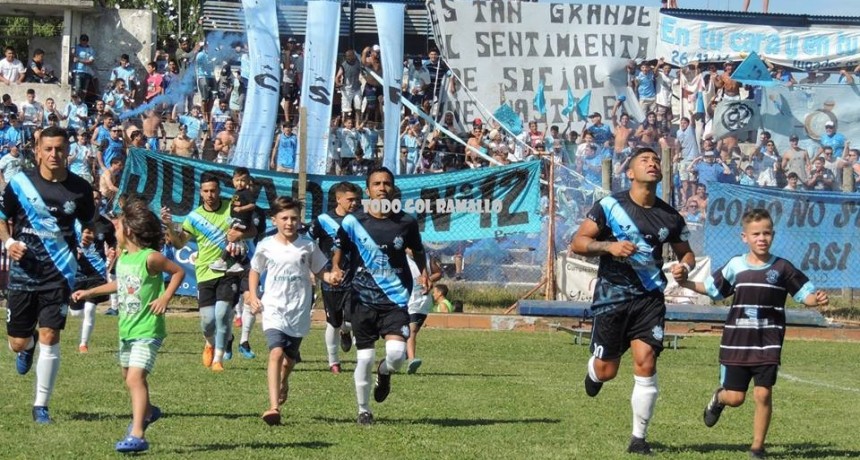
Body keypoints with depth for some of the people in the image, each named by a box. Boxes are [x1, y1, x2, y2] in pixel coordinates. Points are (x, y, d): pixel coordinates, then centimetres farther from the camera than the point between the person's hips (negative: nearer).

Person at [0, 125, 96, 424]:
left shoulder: (80, 189, -1)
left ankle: (41, 405, 4)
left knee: (49, 337, -9)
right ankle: (28, 347, 46)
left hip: (59, 273, -1)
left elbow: (90, 224, 17)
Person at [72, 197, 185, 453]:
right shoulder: (123, 256, 8)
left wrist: (165, 297, -17)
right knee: (129, 377, 22)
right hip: (127, 327, 9)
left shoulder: (150, 257, -16)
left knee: (136, 377, -19)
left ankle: (137, 435, -24)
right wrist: (89, 292, 26)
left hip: (147, 329, -9)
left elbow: (179, 272, -7)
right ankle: (147, 411, 49)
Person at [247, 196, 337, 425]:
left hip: (299, 312, 2)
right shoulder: (266, 246, 0)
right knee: (276, 352, -21)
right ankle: (274, 407, -28)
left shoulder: (308, 246, 0)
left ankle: (283, 381, 54)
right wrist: (253, 295, 2)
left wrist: (330, 277, -14)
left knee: (291, 357, 16)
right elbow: (254, 271, 15)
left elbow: (319, 271, 9)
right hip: (274, 309, -2)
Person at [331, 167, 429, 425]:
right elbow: (339, 250, 7)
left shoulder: (406, 223, 2)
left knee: (396, 353, -18)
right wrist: (335, 270, -13)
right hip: (363, 300, 0)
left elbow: (417, 250, 19)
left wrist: (423, 272, 3)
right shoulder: (353, 222, -1)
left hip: (395, 300, 0)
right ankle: (363, 411, 22)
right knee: (365, 358, 2)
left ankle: (384, 373, 20)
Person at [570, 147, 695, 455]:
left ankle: (639, 438, 0)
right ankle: (593, 372, 43)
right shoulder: (610, 206, -4)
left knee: (646, 363, -11)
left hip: (650, 298, 2)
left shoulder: (670, 217, 5)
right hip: (612, 295, -2)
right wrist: (609, 246, -21)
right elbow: (577, 243, -4)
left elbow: (686, 252, 18)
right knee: (606, 371, 2)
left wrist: (684, 266, -6)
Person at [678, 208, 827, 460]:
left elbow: (804, 293, 2)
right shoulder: (735, 266, 3)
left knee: (763, 394, -8)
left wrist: (816, 299, -20)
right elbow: (713, 289, 16)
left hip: (768, 344, -1)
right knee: (735, 398, 2)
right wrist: (686, 283, 5)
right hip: (736, 342, 1)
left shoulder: (782, 268, -1)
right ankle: (718, 398, 40)